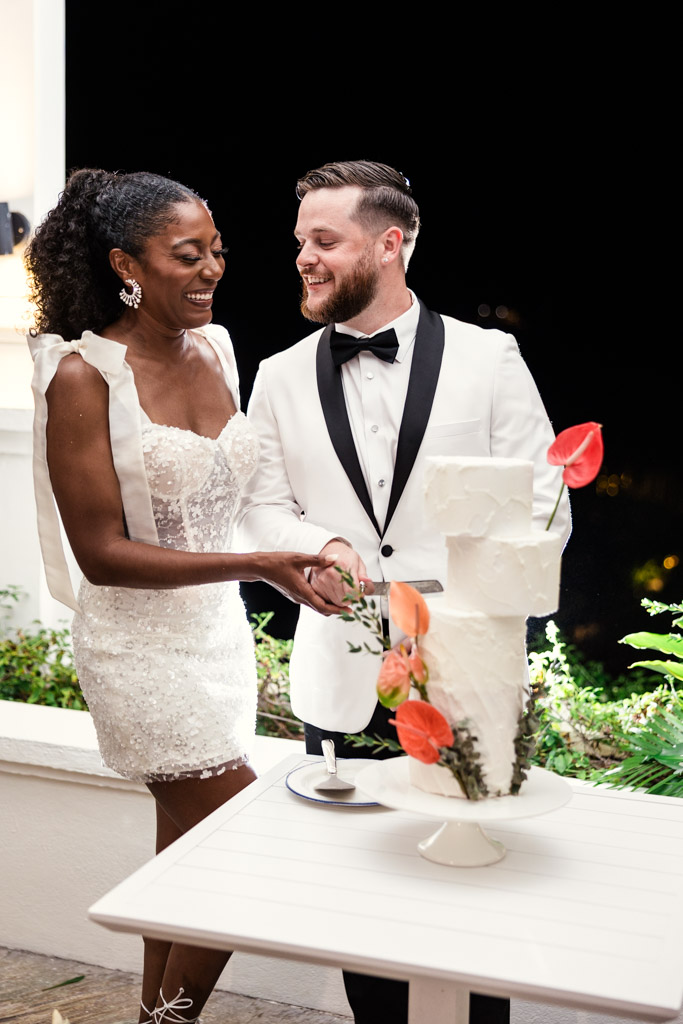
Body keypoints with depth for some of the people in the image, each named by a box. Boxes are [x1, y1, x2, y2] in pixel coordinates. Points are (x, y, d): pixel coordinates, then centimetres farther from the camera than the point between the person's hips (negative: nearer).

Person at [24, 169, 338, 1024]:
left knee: (189, 840, 16)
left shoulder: (215, 348, 3)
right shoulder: (83, 375, -17)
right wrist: (256, 565, -26)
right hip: (142, 643, -6)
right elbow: (101, 552, -19)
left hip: (219, 631, 6)